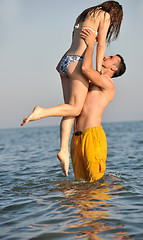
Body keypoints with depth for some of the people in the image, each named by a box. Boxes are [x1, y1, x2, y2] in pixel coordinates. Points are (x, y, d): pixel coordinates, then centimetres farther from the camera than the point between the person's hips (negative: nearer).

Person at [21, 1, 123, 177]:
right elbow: (101, 46, -2)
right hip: (77, 63, -8)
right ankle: (41, 112, -23)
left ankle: (64, 150, -2)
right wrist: (98, 73, -4)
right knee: (74, 109, -6)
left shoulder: (83, 16, 28)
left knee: (70, 109, 4)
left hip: (65, 62, 8)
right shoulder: (105, 15, 5)